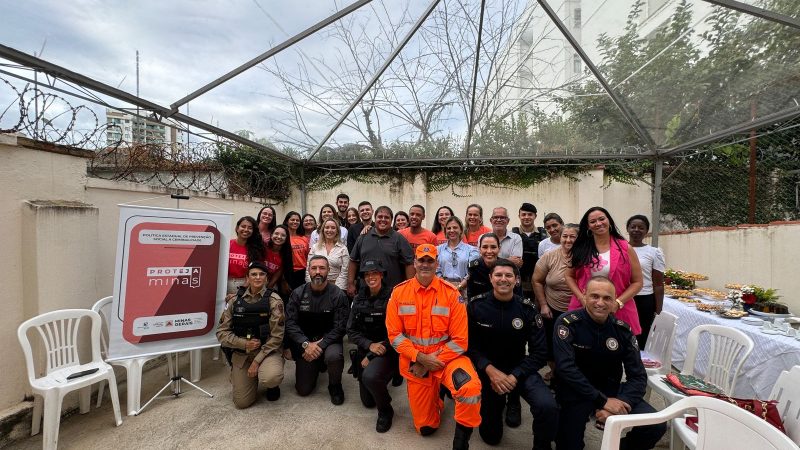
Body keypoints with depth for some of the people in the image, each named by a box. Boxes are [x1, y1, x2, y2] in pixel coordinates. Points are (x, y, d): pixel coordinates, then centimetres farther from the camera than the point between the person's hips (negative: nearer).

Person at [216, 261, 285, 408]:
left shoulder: (274, 300, -9)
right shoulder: (236, 300, 3)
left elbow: (276, 336, -12)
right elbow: (222, 332, 3)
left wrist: (257, 361, -15)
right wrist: (244, 344, -11)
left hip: (267, 351, -3)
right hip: (241, 353, 3)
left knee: (271, 378, -33)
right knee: (242, 402, -2)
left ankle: (272, 385, 6)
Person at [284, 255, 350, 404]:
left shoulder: (338, 295, -11)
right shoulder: (298, 294, -3)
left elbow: (340, 327, -13)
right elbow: (290, 323, -8)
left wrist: (320, 345, -22)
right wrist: (306, 344, -20)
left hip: (328, 340, -2)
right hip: (304, 343, 2)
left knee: (334, 356, -35)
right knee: (303, 390, -1)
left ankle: (335, 386, -1)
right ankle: (317, 366, 32)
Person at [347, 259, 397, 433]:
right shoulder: (359, 299, 1)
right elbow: (351, 331, 1)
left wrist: (372, 356, -15)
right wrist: (370, 345, -16)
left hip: (386, 352, -5)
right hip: (365, 351, 5)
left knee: (370, 376, -34)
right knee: (367, 401, 12)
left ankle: (386, 410, -4)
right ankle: (381, 383, 45)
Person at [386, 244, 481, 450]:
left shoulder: (451, 293, -12)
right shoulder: (399, 292, -8)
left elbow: (460, 340, -11)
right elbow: (394, 334, -6)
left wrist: (434, 361, -16)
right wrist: (420, 357, -16)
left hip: (446, 356, -1)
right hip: (414, 360, 2)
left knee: (471, 388, -32)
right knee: (425, 428, 10)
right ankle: (435, 399, 45)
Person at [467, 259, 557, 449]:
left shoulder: (528, 309, -12)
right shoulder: (476, 305, -15)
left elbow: (538, 353, -10)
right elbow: (469, 345, -10)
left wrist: (514, 376, -20)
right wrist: (490, 370, -22)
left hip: (519, 368, 0)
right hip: (486, 370, 0)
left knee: (548, 406, -30)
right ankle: (497, 404, 42)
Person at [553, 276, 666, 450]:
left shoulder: (622, 329, -4)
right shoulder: (568, 323, -18)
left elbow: (638, 376, -4)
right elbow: (565, 368, -25)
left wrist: (620, 403, -21)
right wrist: (602, 401, -26)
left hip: (611, 390, 5)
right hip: (575, 391, -4)